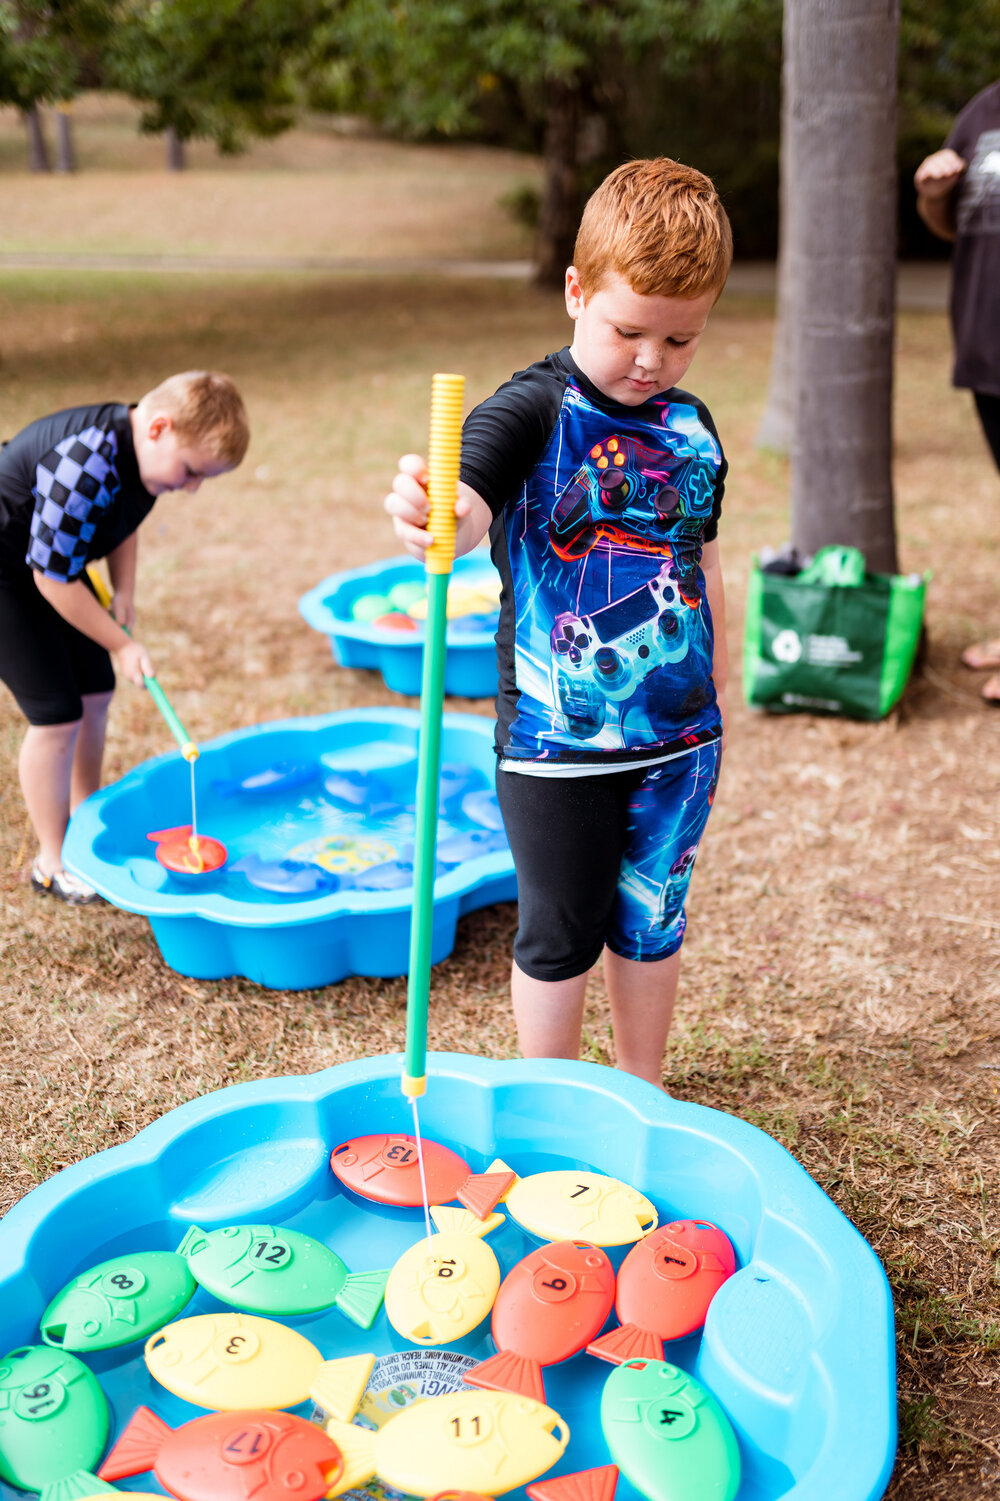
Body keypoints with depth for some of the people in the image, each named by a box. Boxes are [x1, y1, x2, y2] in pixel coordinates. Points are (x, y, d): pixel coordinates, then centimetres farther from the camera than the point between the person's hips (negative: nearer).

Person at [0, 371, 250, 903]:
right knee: (57, 714, -8)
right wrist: (120, 644, -19)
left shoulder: (138, 451, -9)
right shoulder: (84, 467, -37)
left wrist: (124, 592, -2)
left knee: (95, 693, 11)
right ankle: (53, 863, 7)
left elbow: (122, 523, 11)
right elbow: (53, 579, -29)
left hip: (50, 564, 9)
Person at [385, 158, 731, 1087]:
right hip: (555, 740, -4)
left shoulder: (692, 429, 6)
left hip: (679, 734, 5)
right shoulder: (534, 411, -11)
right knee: (561, 938, 10)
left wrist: (719, 685, 18)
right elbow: (464, 510, -30)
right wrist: (425, 518, -54)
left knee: (651, 924, 18)